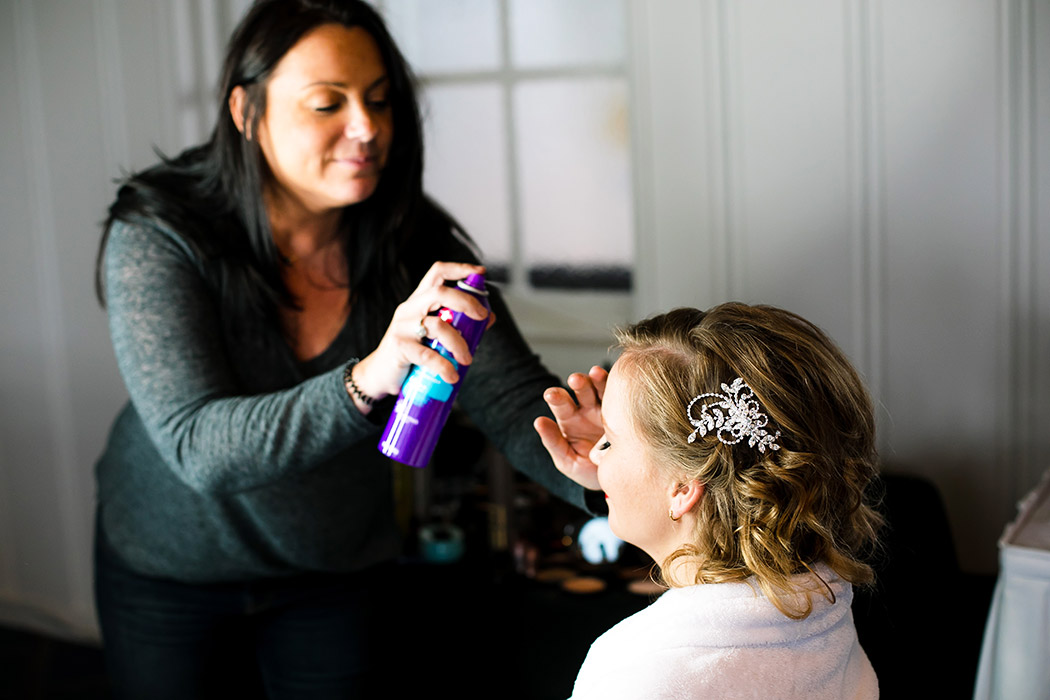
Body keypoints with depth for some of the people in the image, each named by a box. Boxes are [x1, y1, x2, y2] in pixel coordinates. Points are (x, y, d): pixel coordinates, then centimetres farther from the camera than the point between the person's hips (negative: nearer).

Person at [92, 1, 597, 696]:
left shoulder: (417, 245, -17)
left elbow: (513, 399, -21)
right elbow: (197, 445, -36)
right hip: (172, 560, -1)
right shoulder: (157, 238, -25)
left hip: (337, 570, 2)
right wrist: (368, 381, -53)